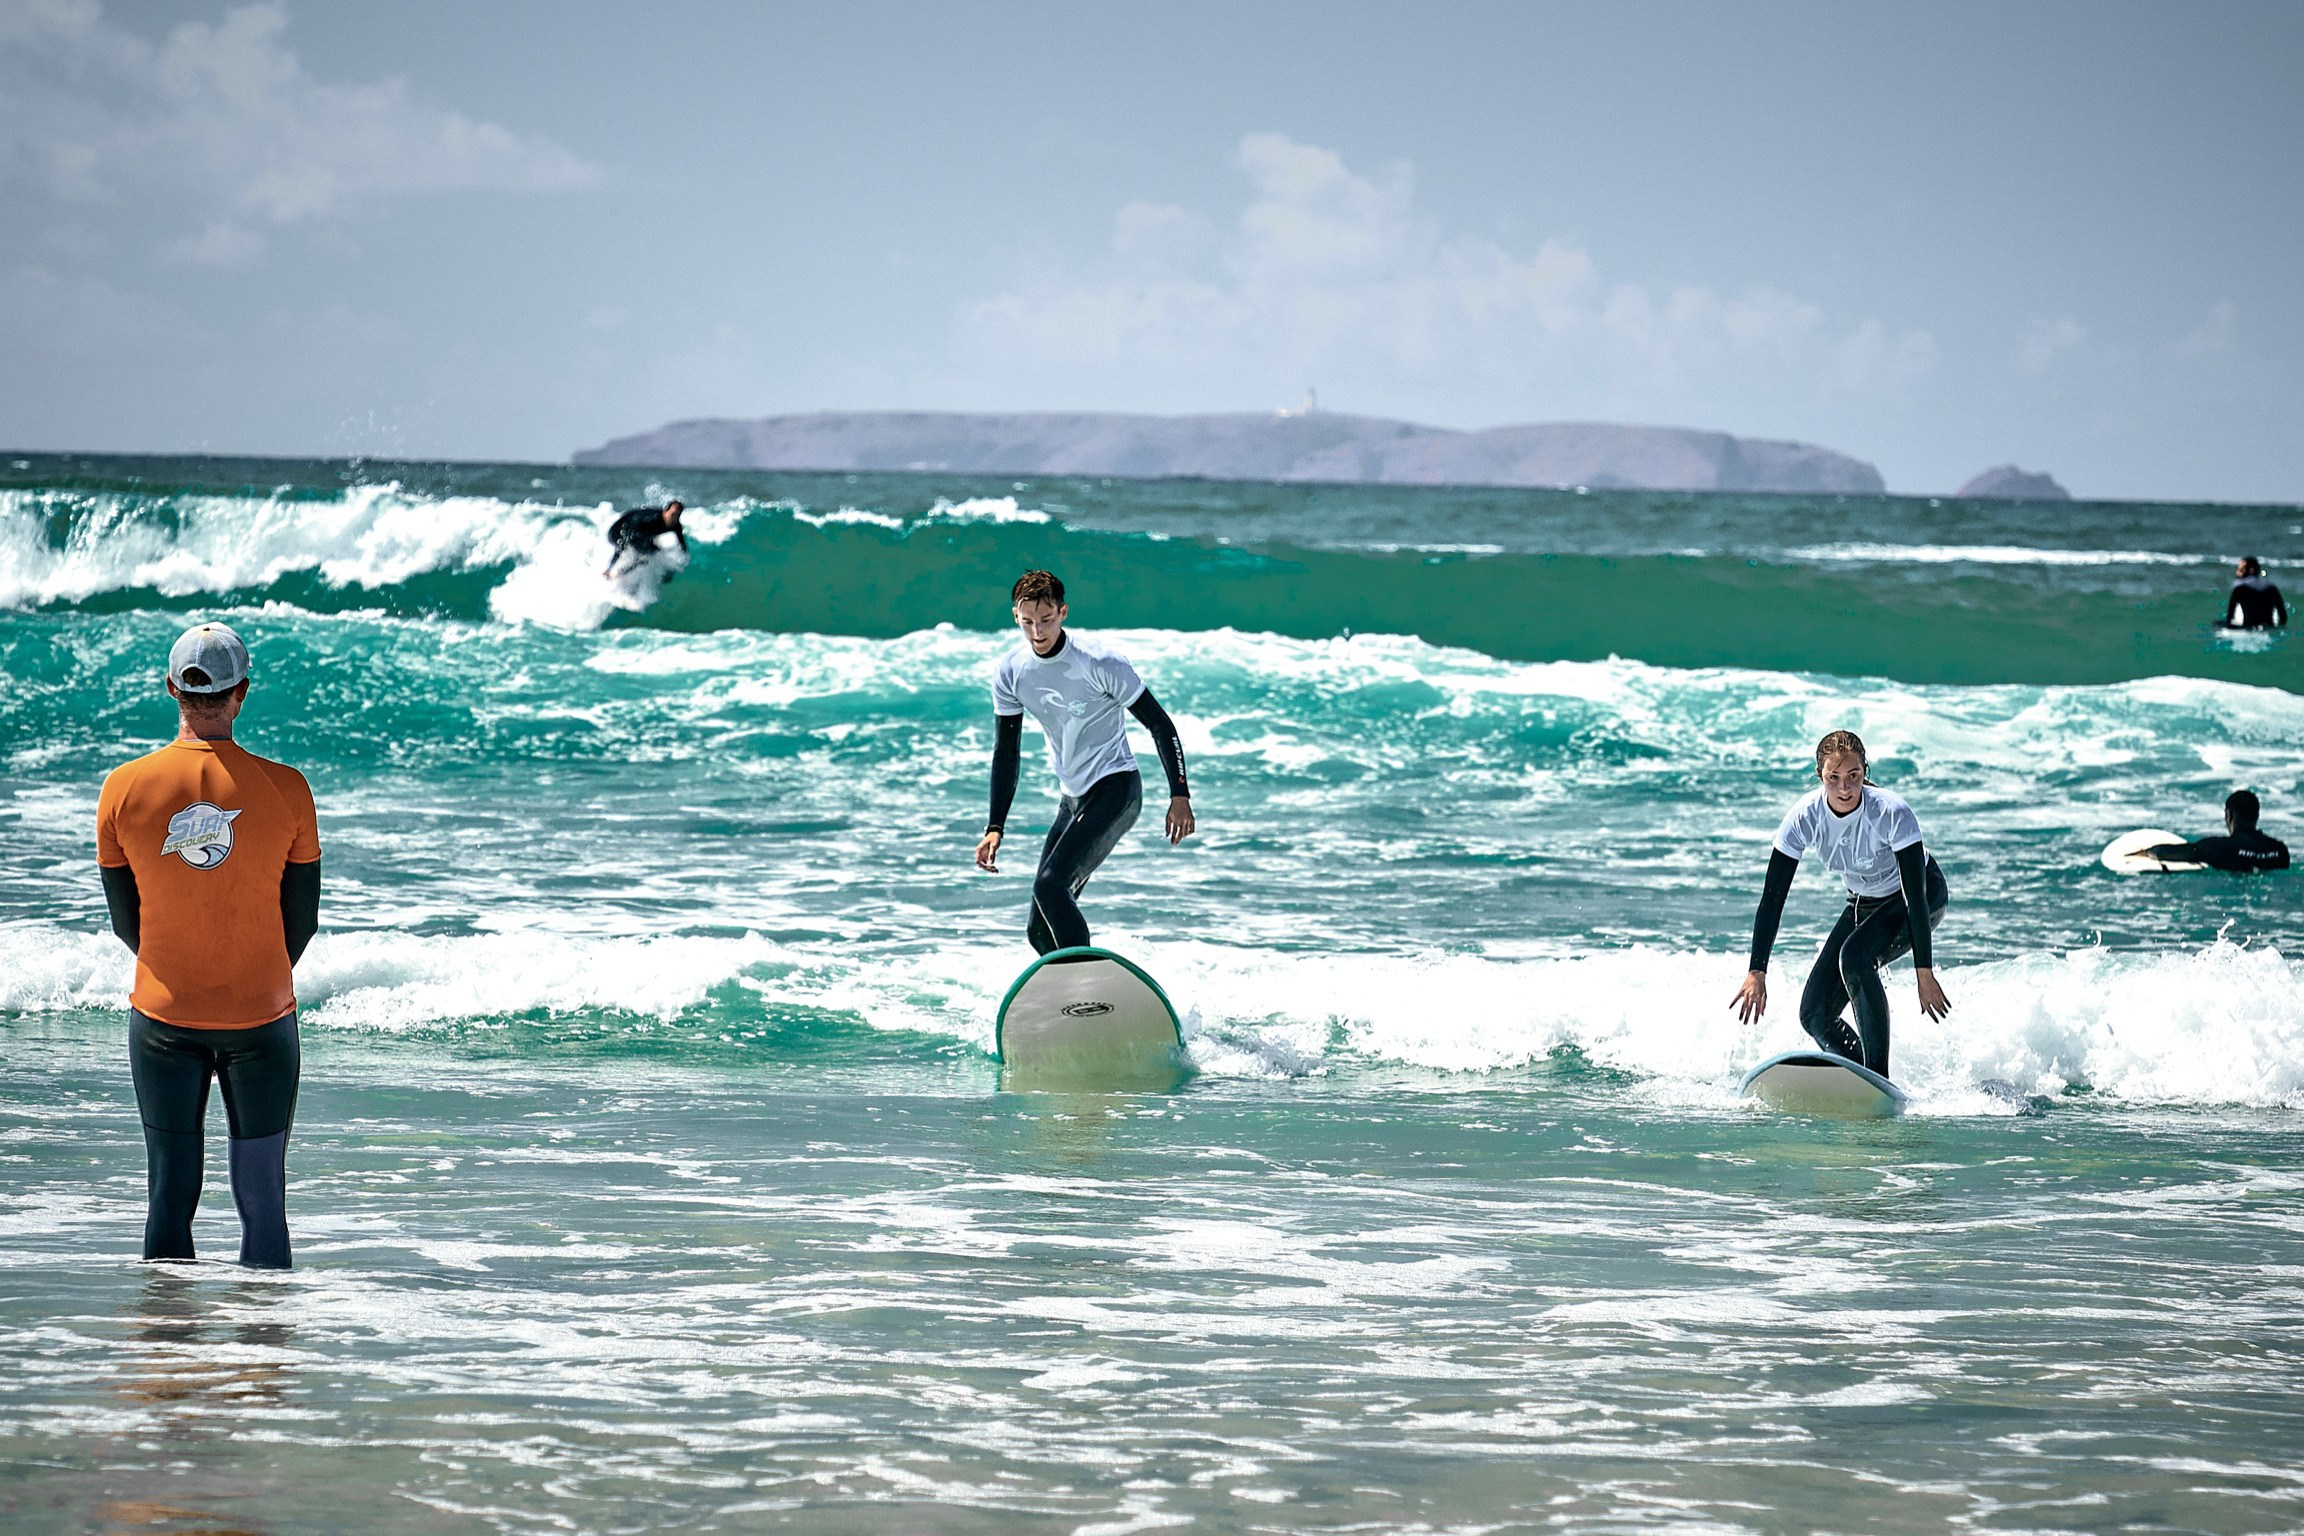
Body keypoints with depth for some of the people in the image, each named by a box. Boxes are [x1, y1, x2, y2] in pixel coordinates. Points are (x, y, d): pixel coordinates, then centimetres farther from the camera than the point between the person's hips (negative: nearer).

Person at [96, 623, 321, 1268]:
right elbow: (303, 920, -1)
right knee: (263, 1200, 7)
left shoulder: (124, 788, -8)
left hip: (163, 1019, 1)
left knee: (169, 1197, 8)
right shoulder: (285, 789, -10)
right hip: (263, 1019, -1)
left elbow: (124, 922, 2)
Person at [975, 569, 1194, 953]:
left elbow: (1159, 724, -11)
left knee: (1050, 885, -26)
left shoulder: (1100, 662, -17)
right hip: (1074, 799, 7)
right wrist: (995, 828, 2)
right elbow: (1006, 751, 9)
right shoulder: (1010, 673, -1)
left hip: (1116, 788, -7)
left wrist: (1180, 796, -17)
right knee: (1040, 931, 4)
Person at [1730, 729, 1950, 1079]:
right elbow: (1773, 897, -17)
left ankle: (1879, 1079, -30)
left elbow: (1916, 896, -31)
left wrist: (1925, 974, -34)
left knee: (1855, 956, -34)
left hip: (1925, 899, -5)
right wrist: (1756, 972, -22)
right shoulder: (1805, 817, -21)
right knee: (1815, 1015, -5)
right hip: (1864, 903, 5)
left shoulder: (1891, 813, -33)